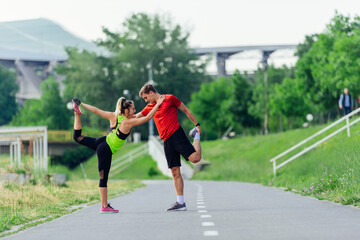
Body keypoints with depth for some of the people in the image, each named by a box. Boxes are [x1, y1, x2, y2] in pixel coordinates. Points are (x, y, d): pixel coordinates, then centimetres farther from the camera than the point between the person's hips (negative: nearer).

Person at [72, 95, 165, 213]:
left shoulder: (113, 116, 3)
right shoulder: (129, 122, -16)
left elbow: (95, 110, 8)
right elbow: (147, 118, -17)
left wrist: (82, 105, 19)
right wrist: (157, 104, -12)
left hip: (103, 141, 7)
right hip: (106, 150, -7)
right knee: (103, 178, -3)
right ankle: (104, 206, 1)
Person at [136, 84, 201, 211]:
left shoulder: (169, 99, 1)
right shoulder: (150, 107, 19)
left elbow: (186, 110, 4)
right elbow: (135, 117, 31)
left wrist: (197, 124, 1)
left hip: (176, 135, -6)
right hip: (167, 141, 6)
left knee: (195, 158, -24)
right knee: (175, 172, 2)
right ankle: (180, 202, 4)